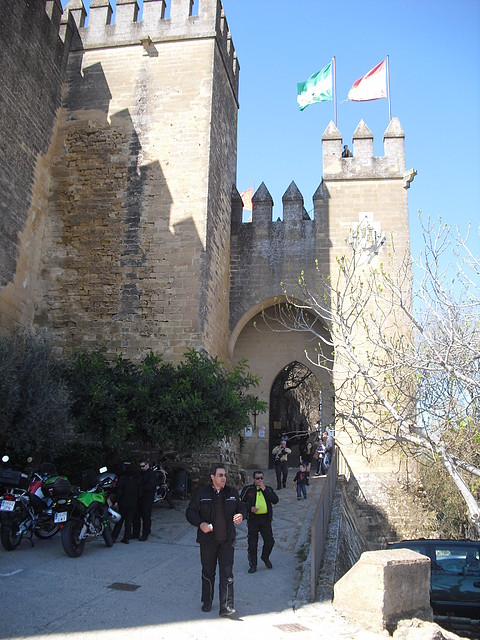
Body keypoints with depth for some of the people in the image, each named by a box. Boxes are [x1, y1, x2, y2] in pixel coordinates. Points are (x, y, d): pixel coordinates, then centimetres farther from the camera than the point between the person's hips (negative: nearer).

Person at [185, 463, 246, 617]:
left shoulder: (232, 492, 2)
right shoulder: (202, 493, -6)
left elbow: (241, 506, 15)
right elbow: (190, 511, -3)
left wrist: (241, 515, -8)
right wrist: (200, 524, -19)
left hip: (227, 540, 1)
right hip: (207, 540, -1)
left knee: (227, 573, -3)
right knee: (208, 572, 14)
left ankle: (226, 607, 3)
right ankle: (207, 602, 34)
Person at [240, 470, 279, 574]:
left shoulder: (268, 489, 9)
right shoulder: (247, 489, 4)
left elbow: (275, 500, -5)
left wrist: (264, 490, -11)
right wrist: (250, 508, -12)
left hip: (265, 519, 2)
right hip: (252, 519, -1)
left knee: (270, 541, 1)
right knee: (252, 543, 2)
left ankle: (265, 557, 30)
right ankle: (253, 564, 18)